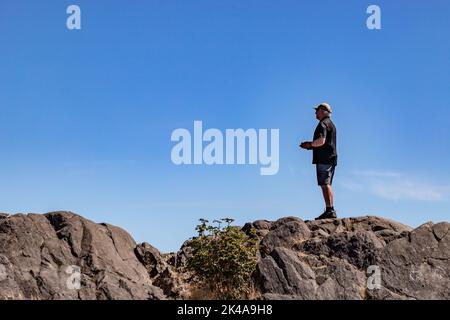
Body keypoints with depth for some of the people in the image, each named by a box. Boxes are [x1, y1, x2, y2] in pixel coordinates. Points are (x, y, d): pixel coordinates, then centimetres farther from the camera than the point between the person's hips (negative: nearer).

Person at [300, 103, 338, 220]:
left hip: (324, 159, -10)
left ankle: (330, 210, -17)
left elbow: (321, 141, -23)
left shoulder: (323, 124, -10)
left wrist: (310, 145, -6)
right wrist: (310, 145, 20)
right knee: (327, 185, 10)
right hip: (330, 158, 10)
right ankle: (330, 211, 10)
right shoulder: (330, 124, 23)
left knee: (325, 184, -13)